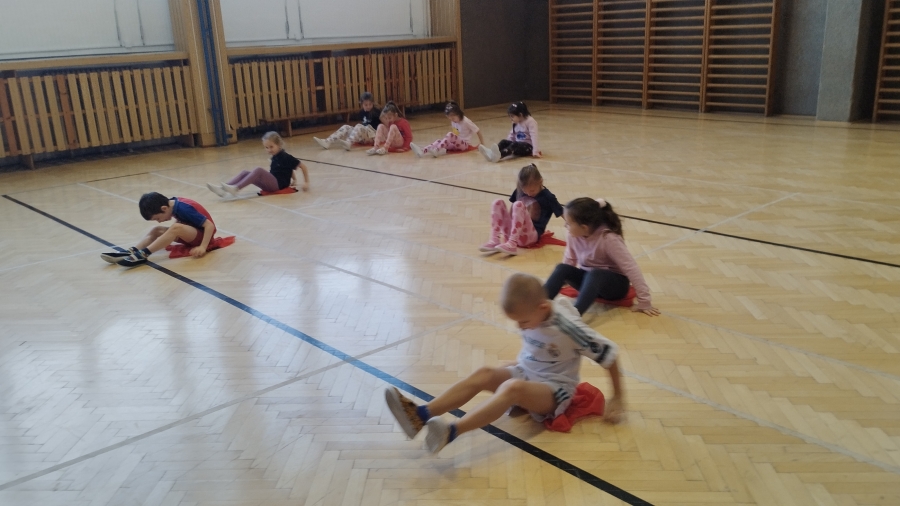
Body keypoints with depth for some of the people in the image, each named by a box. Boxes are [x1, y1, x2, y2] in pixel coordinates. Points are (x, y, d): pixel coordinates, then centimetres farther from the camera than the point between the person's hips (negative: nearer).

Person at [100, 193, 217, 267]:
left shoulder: (185, 208, -25)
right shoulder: (173, 203, -3)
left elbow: (210, 225, -27)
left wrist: (203, 247, -32)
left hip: (203, 235, -9)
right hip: (190, 234, 9)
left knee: (176, 228, -34)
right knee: (156, 231, -3)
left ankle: (142, 254, -35)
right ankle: (131, 252, -20)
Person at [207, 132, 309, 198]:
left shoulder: (285, 157, -7)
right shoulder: (275, 157, 16)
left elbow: (303, 166, -7)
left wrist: (306, 183, -8)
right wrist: (294, 180, 26)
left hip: (278, 184, -8)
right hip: (271, 184, 8)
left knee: (259, 170, -29)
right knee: (245, 172, -5)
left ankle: (235, 188, -39)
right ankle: (222, 189, -24)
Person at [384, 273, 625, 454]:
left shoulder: (568, 327, -24)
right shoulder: (532, 313, -5)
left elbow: (609, 353, -17)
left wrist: (618, 398, -11)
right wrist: (520, 365, 11)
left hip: (555, 390, -6)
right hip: (525, 374, 6)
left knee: (512, 387, -38)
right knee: (483, 375, -24)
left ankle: (451, 432, -54)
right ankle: (420, 414, -39)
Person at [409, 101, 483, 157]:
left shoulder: (466, 122, -12)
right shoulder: (453, 122, 9)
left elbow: (477, 131, -6)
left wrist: (481, 143, 2)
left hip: (465, 144, -7)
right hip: (456, 144, 7)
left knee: (450, 134, -32)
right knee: (439, 141, -16)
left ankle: (436, 150, -45)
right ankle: (422, 151, -39)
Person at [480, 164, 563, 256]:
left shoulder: (547, 197, -4)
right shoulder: (520, 191, 9)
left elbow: (563, 214, -1)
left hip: (530, 235, -5)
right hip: (513, 232, 6)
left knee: (518, 204, -28)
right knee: (498, 202, -12)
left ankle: (512, 244, -39)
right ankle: (494, 241, -24)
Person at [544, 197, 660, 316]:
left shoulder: (608, 239, -26)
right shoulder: (574, 236, -11)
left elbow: (631, 268, -26)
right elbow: (569, 261, 3)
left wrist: (644, 301, -26)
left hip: (615, 283, -5)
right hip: (588, 280, 5)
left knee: (594, 274, -39)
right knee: (562, 269, -23)